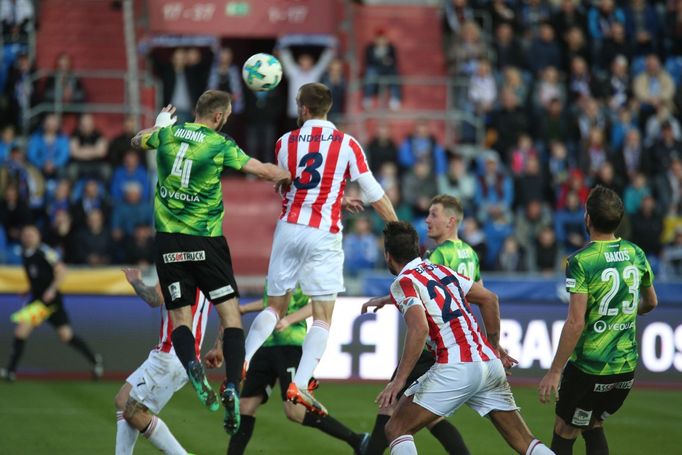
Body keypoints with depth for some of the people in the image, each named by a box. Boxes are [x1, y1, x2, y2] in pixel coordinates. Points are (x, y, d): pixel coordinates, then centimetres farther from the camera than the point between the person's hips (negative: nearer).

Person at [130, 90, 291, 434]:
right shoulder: (220, 145, -8)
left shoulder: (168, 134, 4)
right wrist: (290, 176, 16)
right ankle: (232, 389, -11)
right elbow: (264, 171, -5)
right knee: (230, 314, 4)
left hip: (169, 242, 3)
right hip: (205, 241, -3)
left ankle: (191, 365, -23)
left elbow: (137, 141, 25)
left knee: (179, 317, 8)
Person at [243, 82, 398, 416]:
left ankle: (241, 363, 1)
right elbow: (375, 194, -1)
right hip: (323, 235, -3)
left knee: (275, 307, 16)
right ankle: (299, 385, -12)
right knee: (323, 317, 1)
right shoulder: (347, 145, -3)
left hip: (288, 229, 3)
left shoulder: (285, 143, 5)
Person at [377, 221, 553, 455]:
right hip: (491, 364, 7)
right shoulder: (441, 270, 18)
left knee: (396, 429, 3)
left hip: (456, 368, -7)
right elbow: (489, 298, 24)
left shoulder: (403, 282, -4)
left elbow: (419, 328, -21)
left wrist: (399, 380, -20)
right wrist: (494, 347, 32)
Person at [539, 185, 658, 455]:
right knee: (593, 427, 23)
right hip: (627, 367, 6)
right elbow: (650, 302, 19)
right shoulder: (636, 254, 2)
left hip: (589, 367, -6)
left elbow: (576, 323, -22)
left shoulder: (581, 261, -17)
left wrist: (555, 371, -16)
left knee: (564, 433, 8)